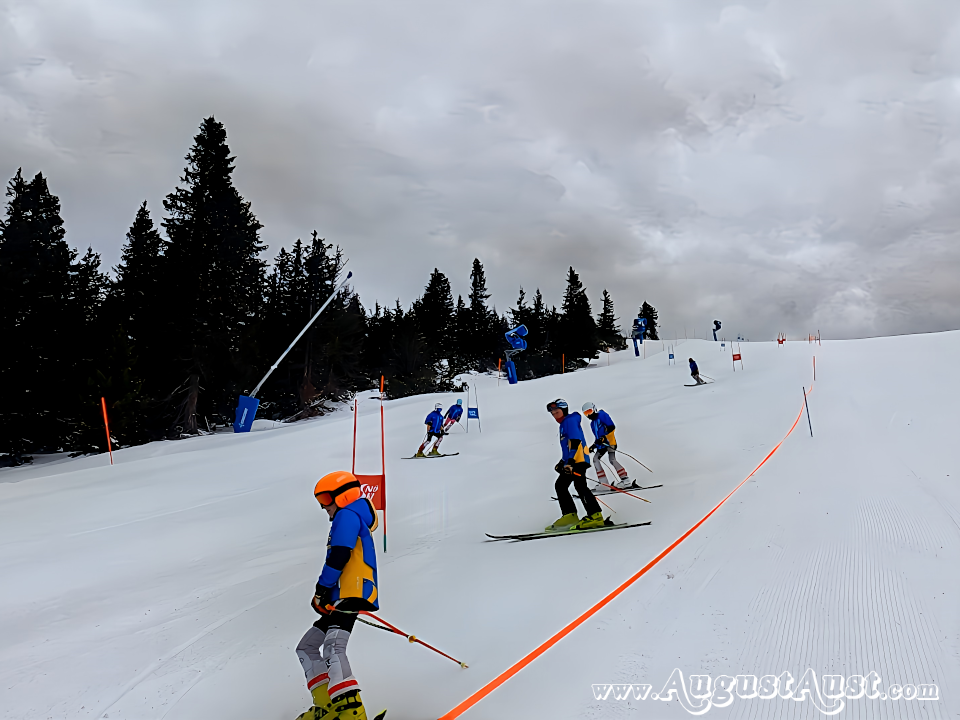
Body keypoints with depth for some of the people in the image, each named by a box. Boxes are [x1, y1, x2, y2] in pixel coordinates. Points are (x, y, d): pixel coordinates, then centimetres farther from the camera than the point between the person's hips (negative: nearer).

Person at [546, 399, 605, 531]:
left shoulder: (570, 420, -6)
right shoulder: (563, 425, 24)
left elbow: (575, 441, -18)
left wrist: (571, 460, -26)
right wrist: (562, 462, 31)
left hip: (579, 460, -11)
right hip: (571, 462, 11)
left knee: (579, 485, -20)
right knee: (560, 485, 10)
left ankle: (595, 516, -23)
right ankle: (570, 516, 7)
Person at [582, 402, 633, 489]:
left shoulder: (602, 415, -1)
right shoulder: (592, 423, 23)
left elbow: (612, 427, -11)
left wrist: (604, 437, -19)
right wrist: (594, 446, 16)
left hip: (610, 441, -8)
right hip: (602, 444, 8)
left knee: (612, 460, -19)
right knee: (596, 458, -5)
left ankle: (626, 480, -20)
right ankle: (604, 483, -6)